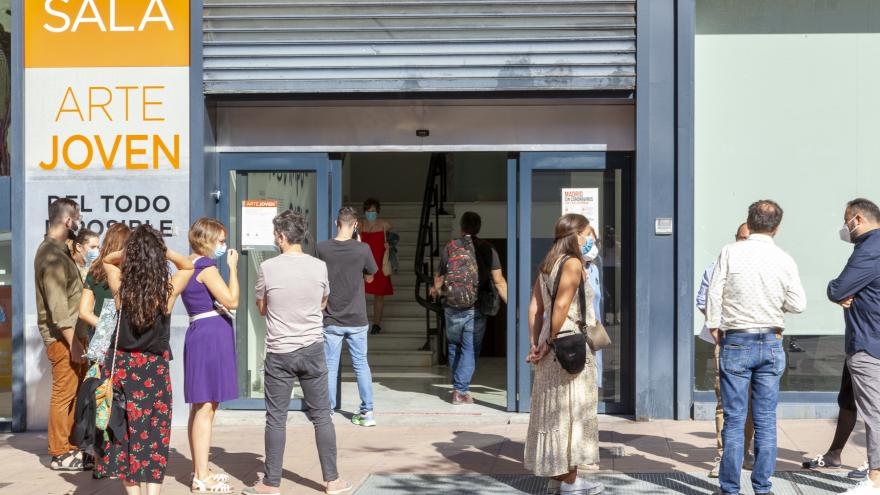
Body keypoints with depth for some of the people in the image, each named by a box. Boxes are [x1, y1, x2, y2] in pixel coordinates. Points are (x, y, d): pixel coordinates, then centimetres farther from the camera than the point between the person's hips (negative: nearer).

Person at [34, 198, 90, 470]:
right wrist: (72, 341, -23)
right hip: (62, 335, -10)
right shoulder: (53, 254, -15)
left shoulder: (58, 250, 16)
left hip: (71, 332, 10)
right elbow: (57, 303, -21)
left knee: (77, 391, 13)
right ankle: (60, 455, 3)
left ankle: (72, 447, 20)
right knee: (64, 393, -3)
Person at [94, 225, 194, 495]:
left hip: (121, 365, 1)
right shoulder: (168, 290, -12)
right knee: (154, 436, 4)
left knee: (125, 434, 12)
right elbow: (188, 266, 10)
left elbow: (107, 260, 14)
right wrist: (163, 251, -6)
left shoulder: (121, 288, -9)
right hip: (154, 369, -1)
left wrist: (128, 251, -5)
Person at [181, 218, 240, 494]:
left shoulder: (189, 266, 16)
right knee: (206, 407, -8)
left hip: (199, 334, 10)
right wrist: (233, 267, -9)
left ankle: (199, 471, 22)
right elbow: (232, 300, -17)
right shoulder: (206, 267, -13)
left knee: (199, 407, 14)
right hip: (212, 336, -10)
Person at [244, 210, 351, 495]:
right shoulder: (319, 267, -2)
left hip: (279, 352, -2)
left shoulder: (267, 268, -9)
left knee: (276, 419, 5)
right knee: (321, 416, 9)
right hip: (312, 349, 2)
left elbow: (261, 309, 5)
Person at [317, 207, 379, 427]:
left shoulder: (322, 248, -9)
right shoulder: (363, 249, -11)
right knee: (361, 365, 11)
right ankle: (367, 412, 14)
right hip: (357, 320, 0)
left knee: (330, 367, 7)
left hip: (331, 320, 0)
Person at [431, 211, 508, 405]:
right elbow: (499, 281, -7)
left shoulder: (449, 248, 2)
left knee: (454, 347, 19)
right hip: (476, 309, -2)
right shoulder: (487, 250, -3)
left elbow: (440, 277, 12)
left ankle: (458, 387, 26)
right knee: (470, 350, 3)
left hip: (452, 308, 2)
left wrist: (436, 289, 34)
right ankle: (461, 390, -5)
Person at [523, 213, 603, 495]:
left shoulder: (548, 264, 13)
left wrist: (535, 343, 7)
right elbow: (561, 306, -20)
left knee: (553, 410, 13)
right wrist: (551, 342, -14)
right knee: (571, 411, -1)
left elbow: (535, 307, 9)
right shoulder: (573, 263, -13)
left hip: (552, 345, 9)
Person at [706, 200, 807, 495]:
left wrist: (714, 326, 9)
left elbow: (714, 294, -6)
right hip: (771, 343, 2)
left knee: (734, 418, 3)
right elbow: (798, 305, 0)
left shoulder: (730, 253, -7)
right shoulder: (785, 260, -2)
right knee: (766, 419, 8)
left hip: (736, 341, -2)